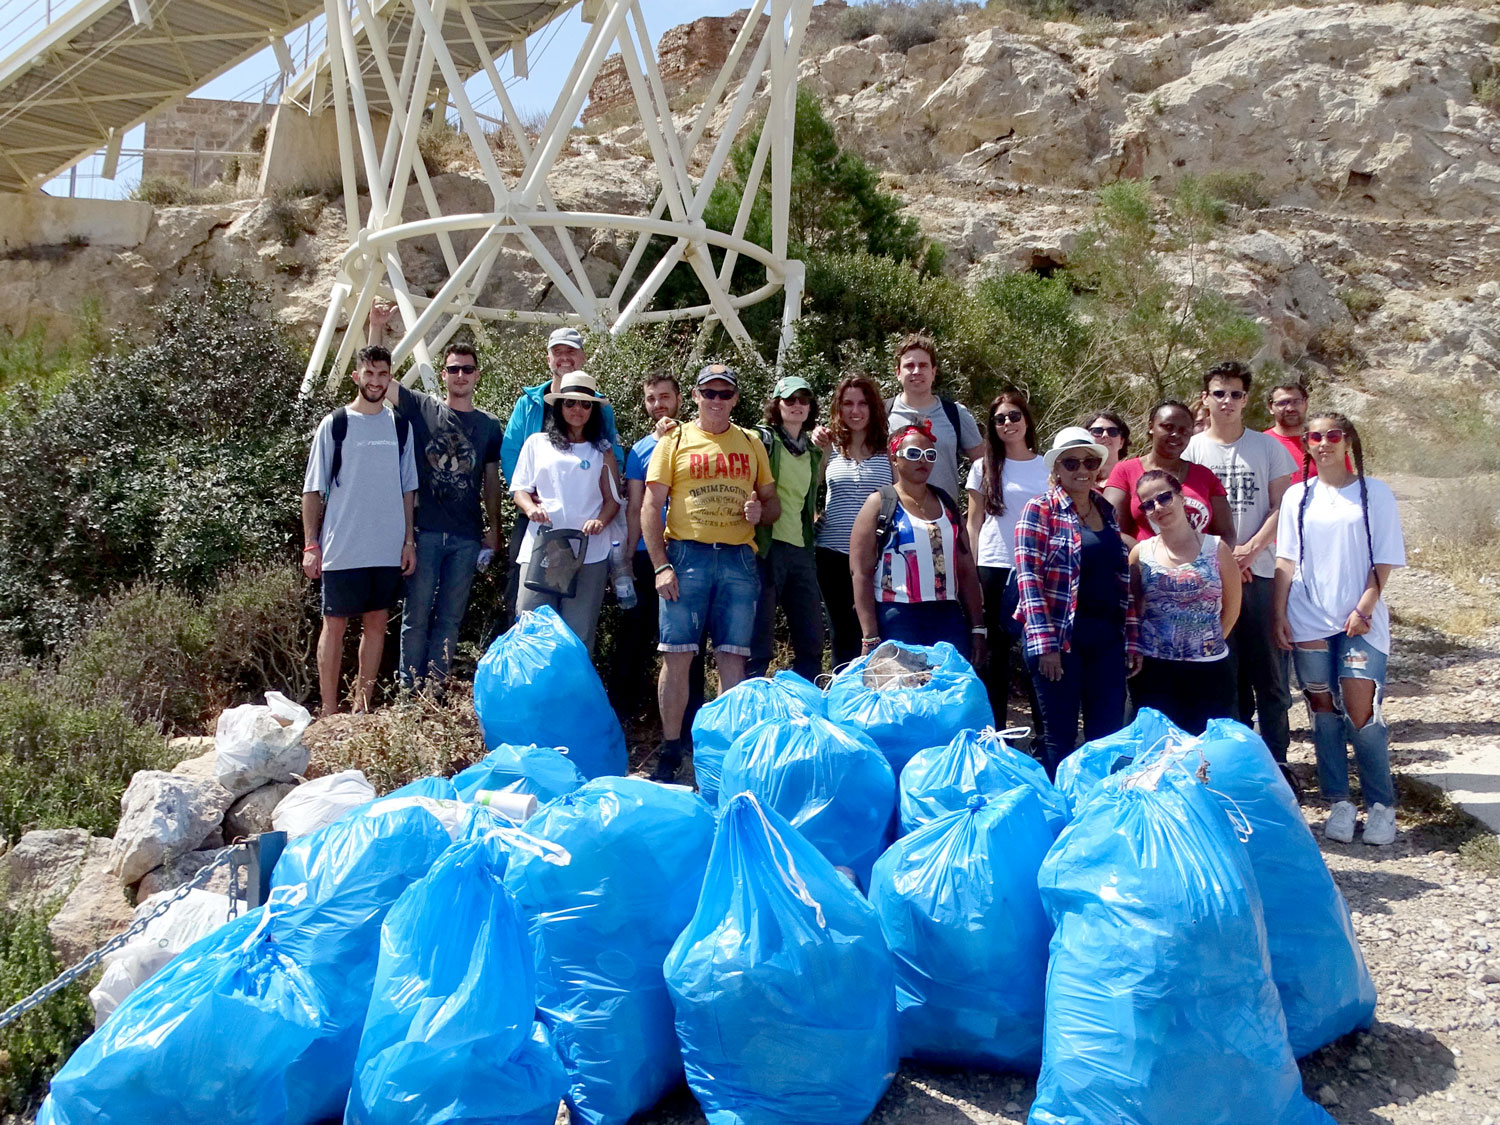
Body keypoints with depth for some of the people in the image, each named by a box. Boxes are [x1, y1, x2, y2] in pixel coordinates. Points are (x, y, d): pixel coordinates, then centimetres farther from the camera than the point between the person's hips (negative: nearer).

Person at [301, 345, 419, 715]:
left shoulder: (399, 426, 9)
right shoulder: (334, 425, -2)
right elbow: (313, 489, -2)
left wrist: (409, 540, 7)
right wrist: (311, 545, -7)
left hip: (388, 549, 4)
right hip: (342, 549, -4)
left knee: (377, 623, 9)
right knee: (335, 625, 2)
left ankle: (362, 706, 20)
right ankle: (329, 713, 8)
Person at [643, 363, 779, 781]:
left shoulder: (751, 443, 15)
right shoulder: (675, 441, 7)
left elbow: (773, 501, 20)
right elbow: (651, 507, 1)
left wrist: (761, 511, -5)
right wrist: (660, 566, -9)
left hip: (739, 559, 2)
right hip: (686, 557, -2)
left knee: (733, 658, 1)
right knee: (677, 656, -3)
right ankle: (670, 751, 6)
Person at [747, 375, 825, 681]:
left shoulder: (814, 452, 18)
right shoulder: (762, 440, 0)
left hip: (801, 550, 7)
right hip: (766, 546, -6)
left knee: (811, 644, 9)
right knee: (757, 644, -5)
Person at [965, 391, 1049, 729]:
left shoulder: (1047, 467, 8)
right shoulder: (984, 468, 7)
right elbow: (974, 524, 7)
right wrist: (973, 573, 0)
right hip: (995, 569, 0)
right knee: (996, 652, 4)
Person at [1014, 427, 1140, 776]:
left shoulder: (1107, 511, 13)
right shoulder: (1039, 509, -4)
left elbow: (1124, 580, 14)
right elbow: (1029, 578, -11)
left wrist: (1132, 639, 9)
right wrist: (1044, 643, -17)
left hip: (1107, 638, 5)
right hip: (1060, 637, -5)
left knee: (1109, 736, 8)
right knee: (1060, 736, 2)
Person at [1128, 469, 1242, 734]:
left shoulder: (1216, 548, 0)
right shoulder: (1141, 553, 2)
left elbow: (1232, 606, 7)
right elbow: (1131, 610, 7)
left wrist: (1209, 642, 7)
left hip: (1209, 670, 0)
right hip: (1154, 671, 1)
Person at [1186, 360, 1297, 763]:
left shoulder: (1267, 446, 7)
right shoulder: (1191, 448, 5)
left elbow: (1281, 506, 3)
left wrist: (1250, 549, -11)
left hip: (1260, 571, 0)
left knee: (1268, 670, 2)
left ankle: (1276, 759, 10)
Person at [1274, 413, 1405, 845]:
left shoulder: (1375, 494, 2)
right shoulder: (1298, 496, 8)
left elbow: (1384, 562, 0)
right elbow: (1286, 561, 8)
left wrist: (1364, 608, -10)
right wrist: (1279, 615, 1)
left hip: (1360, 621, -2)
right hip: (1309, 621, 2)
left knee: (1361, 712, -8)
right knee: (1323, 712, 6)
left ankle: (1381, 805, 7)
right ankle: (1339, 803, 15)